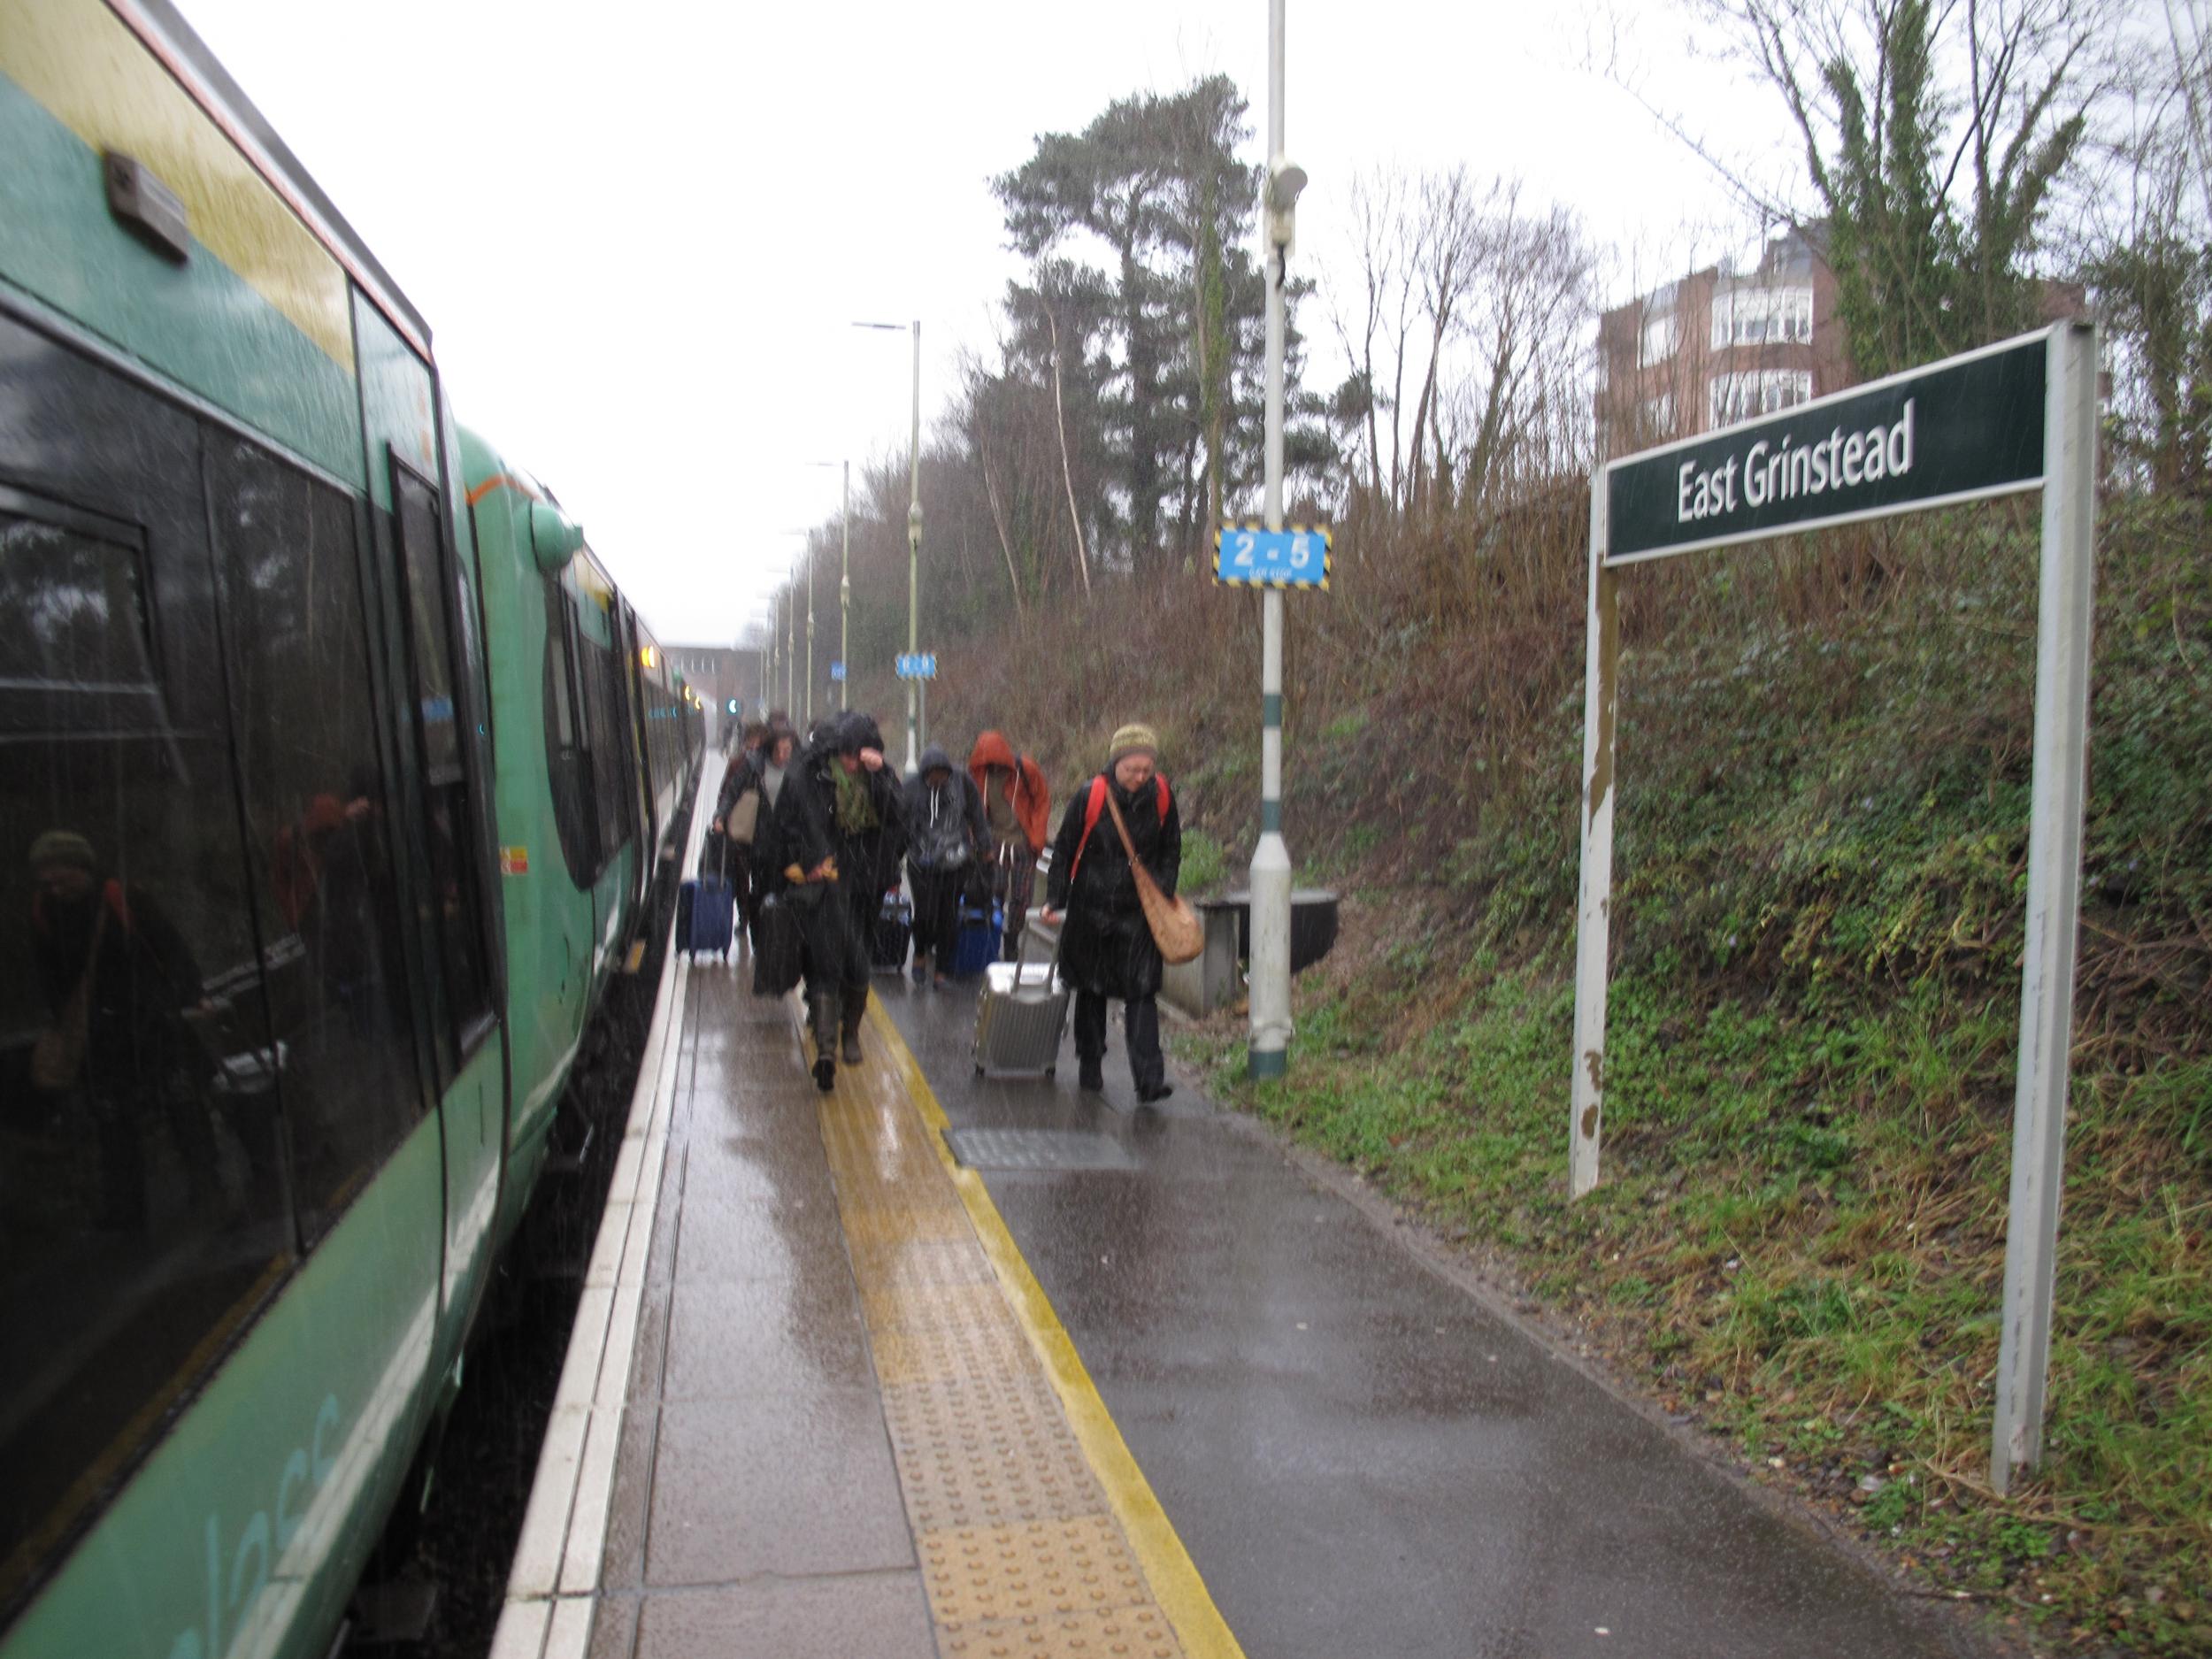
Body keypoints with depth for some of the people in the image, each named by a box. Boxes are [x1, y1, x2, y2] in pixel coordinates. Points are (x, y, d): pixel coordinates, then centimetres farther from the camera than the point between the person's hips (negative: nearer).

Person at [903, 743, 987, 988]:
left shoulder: (963, 783, -2)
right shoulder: (912, 787, -4)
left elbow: (977, 818, 6)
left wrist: (983, 848, 7)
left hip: (955, 863, 1)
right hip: (923, 863, -1)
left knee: (948, 917, 4)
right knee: (925, 913, -4)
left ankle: (941, 971, 15)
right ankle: (921, 954, 28)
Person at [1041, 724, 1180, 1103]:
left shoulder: (1161, 796, -4)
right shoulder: (1091, 795, -12)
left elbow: (1171, 850, 11)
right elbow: (1064, 850, -2)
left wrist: (1163, 891, 2)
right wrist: (1055, 899, -4)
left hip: (1139, 912, 1)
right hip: (1090, 908, -1)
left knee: (1142, 992, -7)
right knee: (1091, 990, 13)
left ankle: (1149, 1079, -9)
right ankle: (1090, 1065, 31)